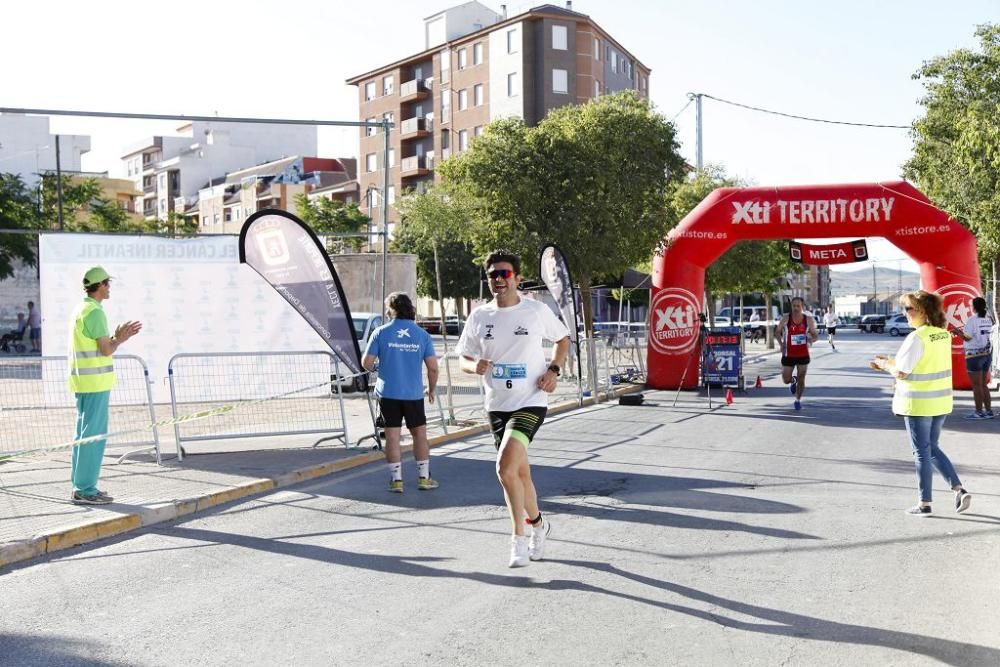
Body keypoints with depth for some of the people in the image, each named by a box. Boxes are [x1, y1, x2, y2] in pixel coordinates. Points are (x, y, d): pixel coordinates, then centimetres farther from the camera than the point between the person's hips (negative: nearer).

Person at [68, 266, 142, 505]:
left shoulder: (80, 310, 15)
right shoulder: (95, 312, -15)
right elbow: (106, 350, -16)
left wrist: (117, 337, 13)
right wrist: (120, 340, 1)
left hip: (84, 381, 10)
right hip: (96, 381, -10)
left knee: (84, 433, 14)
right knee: (94, 435, -6)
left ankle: (81, 485, 19)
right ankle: (85, 490, -4)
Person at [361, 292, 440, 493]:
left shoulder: (381, 333, -4)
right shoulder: (422, 335, 1)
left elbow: (366, 363, -4)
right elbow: (433, 367, -2)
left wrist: (373, 366, 19)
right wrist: (431, 389, 13)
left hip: (388, 393, -1)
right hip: (414, 393, 1)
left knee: (392, 435, 5)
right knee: (420, 433, 12)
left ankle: (396, 480, 7)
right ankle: (424, 478, 15)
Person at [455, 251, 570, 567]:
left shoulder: (538, 311, -5)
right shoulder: (479, 316, 3)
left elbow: (563, 339, 11)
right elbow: (464, 359, 10)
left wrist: (553, 370, -5)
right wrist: (476, 366, -13)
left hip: (530, 402, -4)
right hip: (497, 406, 4)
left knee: (505, 467, -21)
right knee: (519, 472, 14)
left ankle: (518, 538, -5)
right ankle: (537, 524, 39)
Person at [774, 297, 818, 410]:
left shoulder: (808, 320, -7)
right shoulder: (786, 319, -10)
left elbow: (815, 336, 3)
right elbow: (777, 332, 2)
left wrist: (811, 340, -20)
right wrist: (781, 342, -16)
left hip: (803, 354, 0)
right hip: (788, 354, 0)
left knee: (801, 379, 3)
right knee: (786, 380, 4)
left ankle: (798, 400, 25)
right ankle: (793, 380, 42)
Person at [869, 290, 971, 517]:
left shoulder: (917, 337, -20)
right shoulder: (943, 334, 5)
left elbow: (901, 373, -18)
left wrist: (884, 364, 1)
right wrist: (890, 361, 13)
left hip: (919, 404, -7)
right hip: (941, 402, 8)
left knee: (922, 452, 4)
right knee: (932, 448, 21)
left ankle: (925, 504, 13)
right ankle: (959, 489, 11)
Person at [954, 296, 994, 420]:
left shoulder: (972, 320, -13)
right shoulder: (989, 319, 8)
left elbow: (967, 338, -15)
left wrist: (958, 332, 3)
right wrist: (965, 331, 23)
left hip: (975, 354, -7)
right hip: (988, 353, 7)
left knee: (977, 385, -2)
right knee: (983, 384, 15)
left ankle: (979, 412, 1)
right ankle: (989, 411, 15)